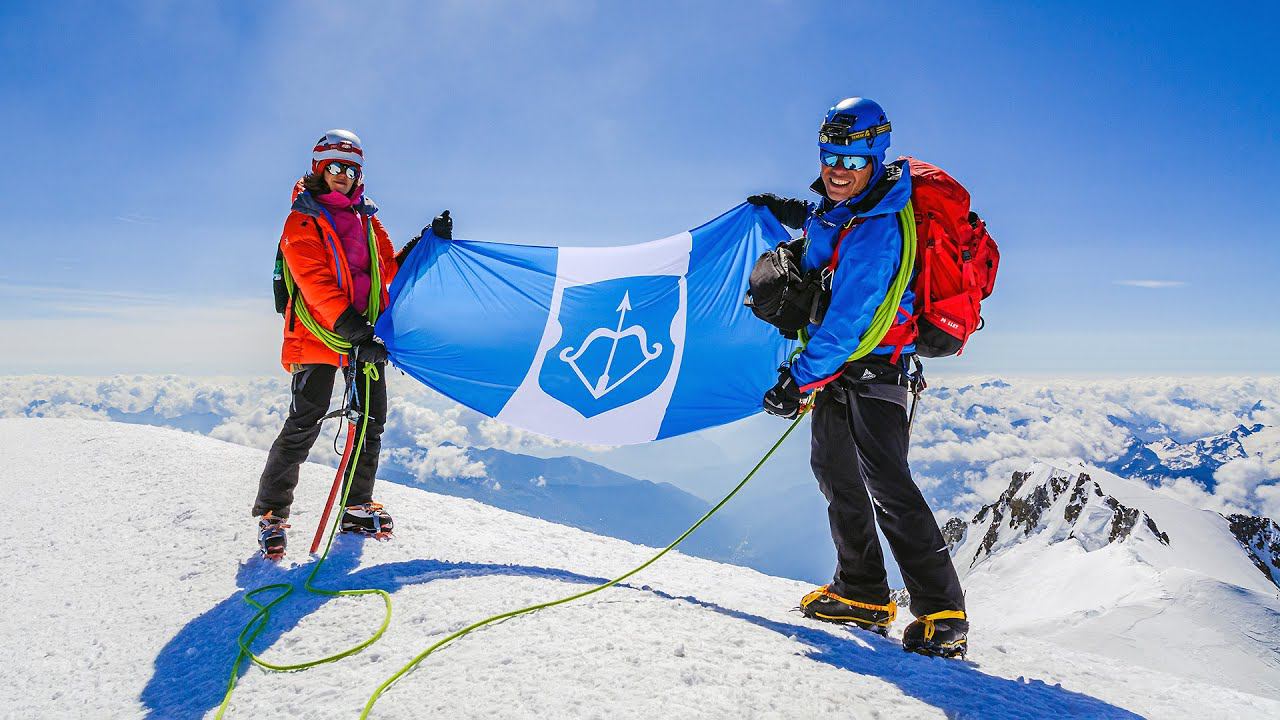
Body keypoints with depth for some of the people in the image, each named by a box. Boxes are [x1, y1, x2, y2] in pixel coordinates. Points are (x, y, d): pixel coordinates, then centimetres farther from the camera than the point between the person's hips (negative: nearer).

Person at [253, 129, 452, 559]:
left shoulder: (367, 221, 17)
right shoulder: (303, 221, -3)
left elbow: (390, 272, 16)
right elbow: (317, 286, -15)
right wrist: (355, 334, -24)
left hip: (366, 336, 6)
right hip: (319, 335, -6)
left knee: (371, 420, 8)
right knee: (305, 424, -9)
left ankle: (357, 508, 21)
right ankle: (271, 512, 4)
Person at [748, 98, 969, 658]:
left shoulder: (875, 232, -26)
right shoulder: (836, 204, 2)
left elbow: (847, 323, -31)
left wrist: (800, 380, -31)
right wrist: (791, 212, 24)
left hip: (870, 368, -10)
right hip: (837, 365, 10)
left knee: (887, 485, -17)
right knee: (835, 470, 16)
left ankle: (942, 614, -12)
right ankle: (863, 593, 28)